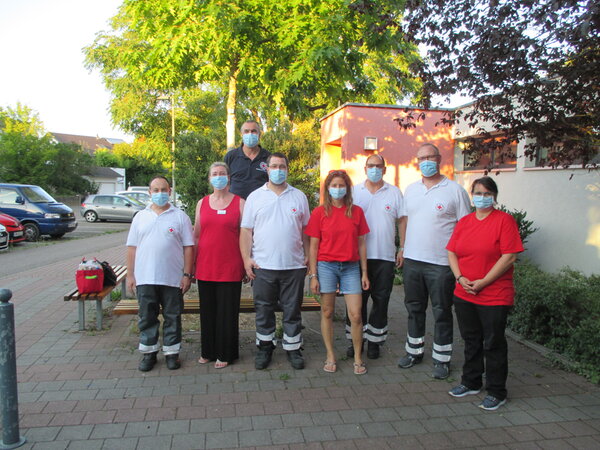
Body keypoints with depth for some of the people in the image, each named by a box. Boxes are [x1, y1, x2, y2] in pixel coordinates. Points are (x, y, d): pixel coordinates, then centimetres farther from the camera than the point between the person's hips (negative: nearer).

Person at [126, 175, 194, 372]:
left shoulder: (180, 216, 3)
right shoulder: (140, 217, 10)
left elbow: (188, 247, 0)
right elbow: (132, 247, 10)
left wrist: (187, 274, -6)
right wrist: (130, 275, 5)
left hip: (173, 279, -2)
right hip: (145, 278, 2)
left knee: (172, 317, 7)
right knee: (147, 317, 10)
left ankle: (172, 352, 21)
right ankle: (149, 353, 25)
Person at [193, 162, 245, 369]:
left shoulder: (239, 202, 0)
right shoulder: (202, 203, 9)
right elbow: (196, 235, 13)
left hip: (230, 268, -3)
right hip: (205, 267, 3)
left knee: (227, 311, 4)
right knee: (207, 311, 12)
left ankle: (225, 354, 20)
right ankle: (208, 351, 28)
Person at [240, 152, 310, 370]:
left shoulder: (299, 197, 8)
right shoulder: (255, 197, 5)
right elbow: (246, 231, 2)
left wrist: (308, 257, 5)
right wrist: (246, 258, -5)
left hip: (294, 265, 1)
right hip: (262, 266, 0)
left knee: (292, 310, 9)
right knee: (264, 310, 10)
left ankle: (293, 348, 23)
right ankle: (264, 348, 25)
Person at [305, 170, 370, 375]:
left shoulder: (356, 211, 5)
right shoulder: (320, 212, 0)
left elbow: (361, 243, 8)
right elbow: (313, 246, 1)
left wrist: (364, 272, 5)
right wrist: (313, 275, -3)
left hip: (351, 267, 1)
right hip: (326, 266, -1)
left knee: (356, 315, -1)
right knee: (327, 313, 7)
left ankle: (358, 358, 17)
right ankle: (330, 357, 22)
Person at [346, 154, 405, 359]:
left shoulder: (394, 193, 6)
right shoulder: (354, 191, 6)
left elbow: (402, 221, 7)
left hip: (385, 256, 0)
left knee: (381, 299, 7)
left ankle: (374, 340, 21)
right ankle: (355, 340, 20)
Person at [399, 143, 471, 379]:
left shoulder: (454, 190, -5)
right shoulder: (411, 189, 10)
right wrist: (403, 248, 14)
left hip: (441, 262, -5)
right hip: (412, 260, 5)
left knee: (442, 312, 6)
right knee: (414, 308, 15)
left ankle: (442, 359, 20)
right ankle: (414, 351, 31)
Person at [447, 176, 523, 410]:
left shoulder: (504, 220, -8)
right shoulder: (464, 222, 10)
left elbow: (509, 257, -15)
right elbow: (452, 253, 8)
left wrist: (483, 282, -17)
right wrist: (460, 278, -8)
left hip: (494, 297, -5)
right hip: (464, 295, 5)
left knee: (493, 344, 5)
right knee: (471, 341, 18)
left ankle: (496, 392, 20)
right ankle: (471, 383, 34)